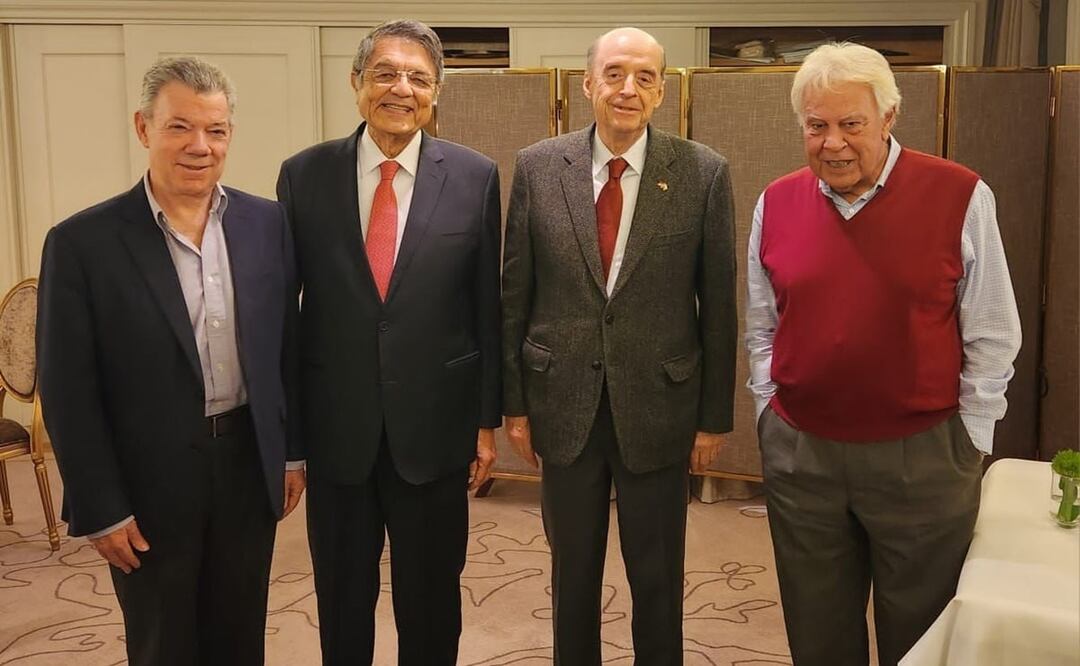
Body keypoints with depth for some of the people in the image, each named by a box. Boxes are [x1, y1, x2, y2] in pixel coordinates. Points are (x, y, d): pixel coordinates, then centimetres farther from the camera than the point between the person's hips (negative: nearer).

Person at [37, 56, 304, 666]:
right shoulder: (83, 243, -12)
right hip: (151, 484, -2)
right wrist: (99, 508, -10)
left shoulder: (267, 223, -1)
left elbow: (287, 348, 7)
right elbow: (68, 393, -10)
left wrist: (293, 451, 7)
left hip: (249, 465, 3)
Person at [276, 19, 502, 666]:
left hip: (434, 426, 0)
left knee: (432, 601, 15)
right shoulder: (305, 174, -2)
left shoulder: (475, 176, -3)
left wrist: (487, 420, 2)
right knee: (342, 599, 17)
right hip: (335, 427, 1)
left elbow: (487, 309, 0)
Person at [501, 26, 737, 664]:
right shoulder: (538, 167, -2)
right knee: (572, 572, 17)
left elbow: (719, 304, -3)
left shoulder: (704, 173, -6)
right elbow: (515, 293, 2)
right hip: (563, 404, 2)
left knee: (658, 580, 13)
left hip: (659, 406, -1)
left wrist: (715, 416, -1)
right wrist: (514, 402, 3)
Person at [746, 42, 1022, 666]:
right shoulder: (776, 203, 2)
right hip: (799, 453, 3)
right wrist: (771, 414, 8)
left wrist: (969, 441, -3)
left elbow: (992, 336, -4)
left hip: (922, 457, -2)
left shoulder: (959, 196, -9)